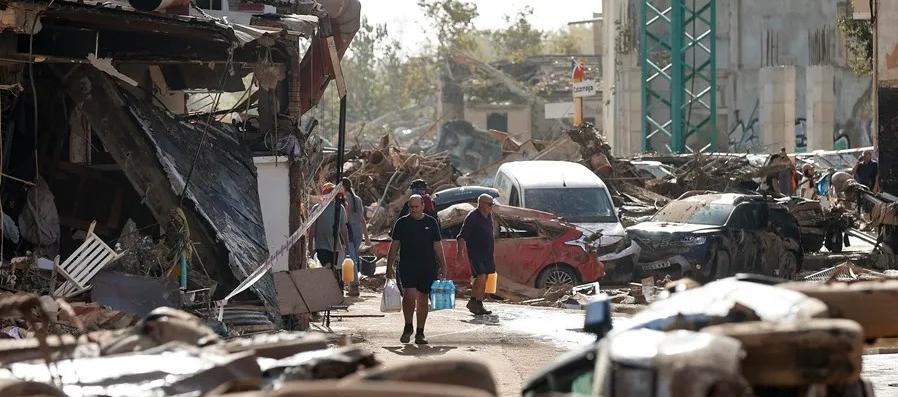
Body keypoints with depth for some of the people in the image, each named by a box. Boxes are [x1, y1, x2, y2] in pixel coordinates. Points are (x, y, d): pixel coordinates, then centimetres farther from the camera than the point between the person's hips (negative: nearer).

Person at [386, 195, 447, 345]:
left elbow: (437, 246, 10)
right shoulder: (402, 223, 5)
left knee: (422, 299, 5)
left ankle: (420, 333, 14)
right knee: (409, 295, -17)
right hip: (407, 266, -2)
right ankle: (408, 328, 3)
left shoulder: (431, 223, 8)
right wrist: (389, 266, 2)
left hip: (427, 267, 2)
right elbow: (394, 246, 7)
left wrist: (442, 266, 6)